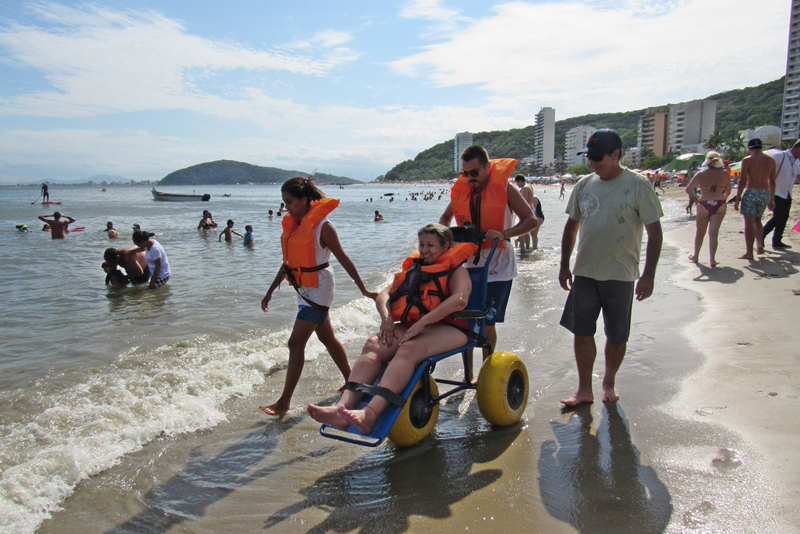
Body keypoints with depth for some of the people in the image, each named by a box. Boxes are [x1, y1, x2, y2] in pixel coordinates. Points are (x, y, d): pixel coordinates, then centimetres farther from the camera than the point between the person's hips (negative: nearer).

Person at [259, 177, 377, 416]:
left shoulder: (322, 226, -15)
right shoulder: (293, 224, 8)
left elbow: (343, 259, -12)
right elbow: (288, 262, 15)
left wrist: (363, 290, -9)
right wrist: (270, 291, 18)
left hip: (317, 288, -9)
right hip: (304, 289, 9)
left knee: (296, 343, -9)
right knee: (327, 338, 17)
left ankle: (285, 401, -3)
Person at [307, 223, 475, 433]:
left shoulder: (456, 270, 8)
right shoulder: (413, 268, 28)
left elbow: (460, 300, -14)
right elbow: (384, 294, 23)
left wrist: (421, 323, -22)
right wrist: (386, 318, -1)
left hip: (445, 328, -6)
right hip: (410, 327, 6)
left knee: (409, 348, -37)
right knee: (374, 344, -24)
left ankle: (371, 414, -53)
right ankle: (343, 408, -41)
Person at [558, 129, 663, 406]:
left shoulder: (637, 184, -7)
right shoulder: (584, 184, 6)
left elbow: (654, 230, -7)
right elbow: (572, 225, 14)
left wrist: (648, 274, -13)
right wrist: (564, 266, 11)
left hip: (620, 275, -3)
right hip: (584, 272, 4)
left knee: (616, 337, 9)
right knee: (582, 332, 3)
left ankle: (609, 383, 31)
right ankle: (584, 389, 16)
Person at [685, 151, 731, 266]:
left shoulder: (701, 174, 0)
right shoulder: (725, 173, 3)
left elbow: (688, 189, -4)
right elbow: (728, 191, 10)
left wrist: (696, 199, 9)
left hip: (704, 205, 0)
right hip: (720, 205, 0)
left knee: (700, 232, 14)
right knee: (713, 233, 2)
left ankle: (695, 256, 27)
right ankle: (712, 259, -4)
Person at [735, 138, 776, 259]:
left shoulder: (747, 160, -6)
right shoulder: (771, 161, 8)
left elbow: (742, 181, -10)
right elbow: (772, 182, 12)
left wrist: (737, 199, -6)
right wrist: (772, 200, 19)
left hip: (751, 193, -5)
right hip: (765, 193, 5)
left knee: (749, 222, -3)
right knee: (757, 220, 23)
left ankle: (749, 252, -6)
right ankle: (760, 246, 10)